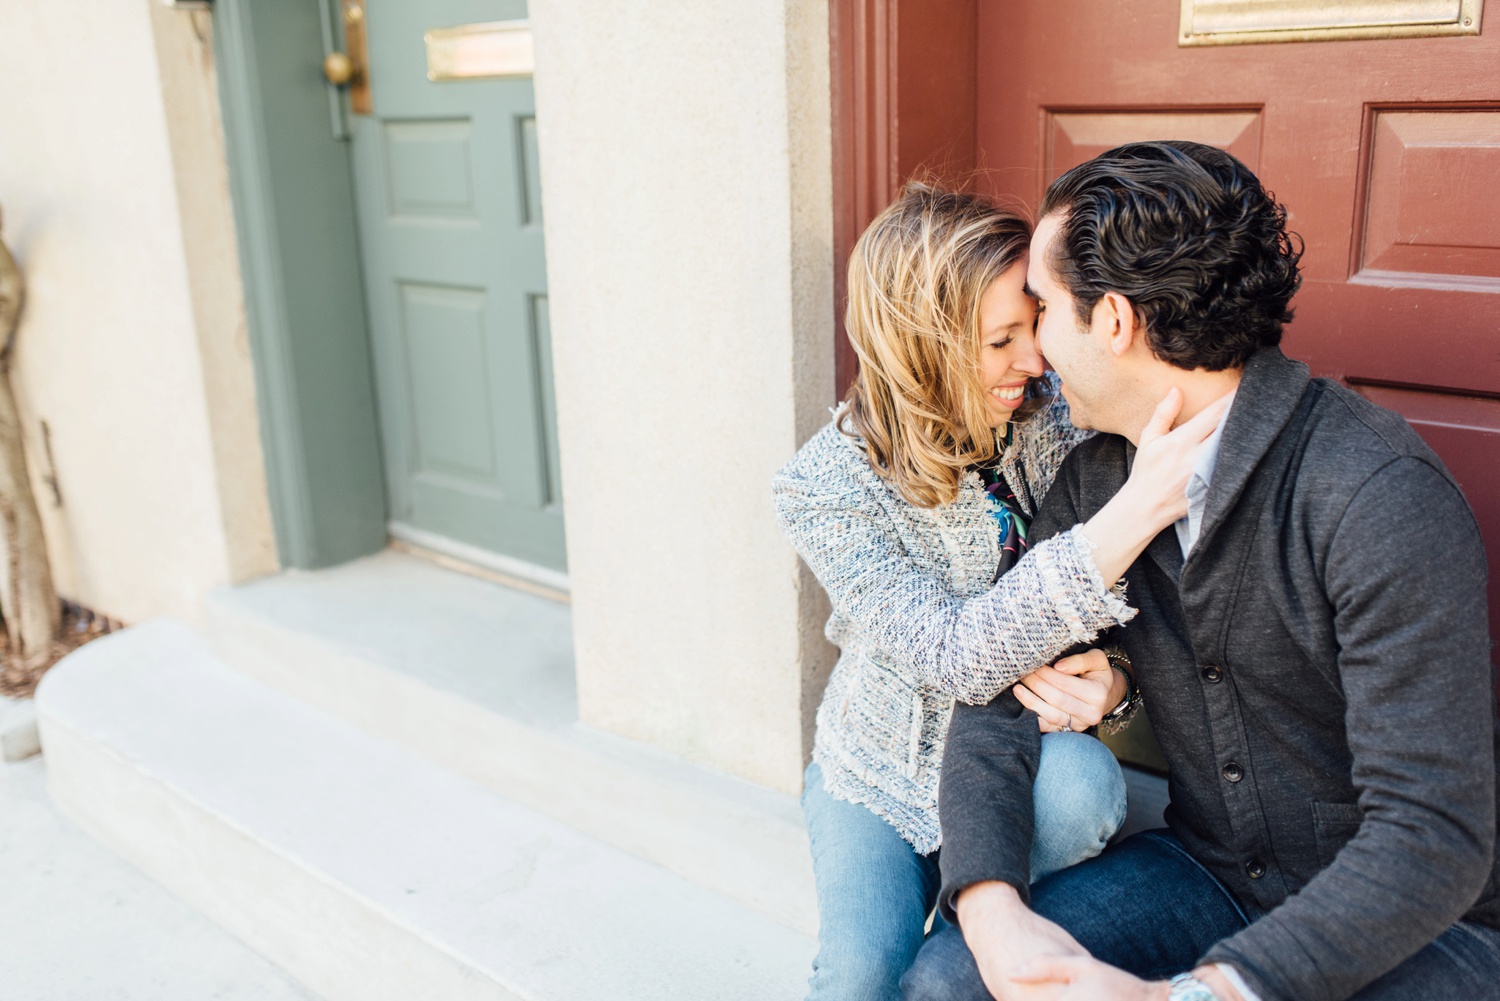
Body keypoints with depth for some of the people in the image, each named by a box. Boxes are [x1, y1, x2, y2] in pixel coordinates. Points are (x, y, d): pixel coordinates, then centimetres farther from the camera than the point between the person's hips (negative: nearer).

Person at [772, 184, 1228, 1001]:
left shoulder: (1054, 415, -13)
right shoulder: (824, 488, -22)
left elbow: (1132, 611, -2)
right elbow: (950, 657, -34)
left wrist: (1113, 681, -27)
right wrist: (1132, 514, -44)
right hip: (883, 774, -2)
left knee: (1082, 785, -31)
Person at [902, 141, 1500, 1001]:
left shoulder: (1381, 496, -25)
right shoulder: (1098, 477, -3)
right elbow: (997, 694, -3)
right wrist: (991, 907, -21)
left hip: (1422, 927, -4)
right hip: (1209, 870, 5)